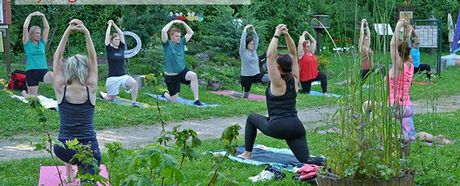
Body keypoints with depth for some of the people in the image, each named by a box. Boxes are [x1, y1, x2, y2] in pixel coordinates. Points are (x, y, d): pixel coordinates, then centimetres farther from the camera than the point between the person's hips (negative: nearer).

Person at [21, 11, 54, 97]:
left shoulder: (42, 42, 12)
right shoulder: (27, 43, 3)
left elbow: (47, 28, 7)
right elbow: (25, 28, -8)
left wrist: (43, 16, 1)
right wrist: (30, 16, -4)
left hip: (43, 70, 2)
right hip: (31, 71, -2)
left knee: (53, 77, -33)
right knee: (33, 97, 3)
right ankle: (24, 93, 38)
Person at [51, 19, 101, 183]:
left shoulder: (61, 90, -4)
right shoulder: (91, 90, -4)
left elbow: (57, 58, 2)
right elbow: (93, 59, 3)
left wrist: (67, 32, 0)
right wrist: (86, 33, -2)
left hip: (63, 149, 2)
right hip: (89, 149, -2)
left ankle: (69, 173, 32)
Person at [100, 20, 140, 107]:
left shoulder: (121, 48, 6)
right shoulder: (109, 49, -4)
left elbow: (121, 33, 6)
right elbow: (107, 35, -8)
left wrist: (114, 24, 13)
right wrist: (110, 25, 5)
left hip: (123, 76, 3)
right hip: (112, 77, -3)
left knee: (134, 83, -28)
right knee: (110, 98, 8)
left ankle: (134, 102, -14)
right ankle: (102, 93, 42)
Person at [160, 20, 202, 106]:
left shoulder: (181, 42, 6)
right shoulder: (167, 44, -9)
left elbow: (190, 33, 8)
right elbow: (163, 31, -25)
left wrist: (183, 23, -3)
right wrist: (173, 22, -18)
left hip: (182, 71, 4)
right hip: (171, 76, -4)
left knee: (193, 75, -30)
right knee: (174, 99, 2)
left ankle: (196, 100, -22)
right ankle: (165, 94, 40)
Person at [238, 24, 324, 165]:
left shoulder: (278, 83, -7)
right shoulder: (294, 79, 7)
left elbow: (270, 56, -14)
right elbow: (293, 54, 13)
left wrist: (277, 35, -11)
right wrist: (287, 35, 4)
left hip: (277, 127, -4)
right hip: (296, 126, 5)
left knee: (251, 118, 23)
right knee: (305, 160, 3)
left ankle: (248, 154, 24)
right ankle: (322, 161, -29)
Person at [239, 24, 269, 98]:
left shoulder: (254, 51, 9)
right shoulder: (243, 52, -4)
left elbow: (256, 40, 7)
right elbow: (242, 41, -16)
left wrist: (253, 30, -1)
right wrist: (245, 30, -13)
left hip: (256, 74, 4)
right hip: (246, 76, -3)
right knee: (246, 95, 6)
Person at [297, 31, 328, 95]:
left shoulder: (311, 52, 7)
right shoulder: (302, 54, -10)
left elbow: (314, 42, 13)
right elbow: (300, 43, -21)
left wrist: (308, 34, 7)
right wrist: (303, 34, -9)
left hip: (314, 74, 6)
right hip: (305, 77, -6)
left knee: (323, 76, -22)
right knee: (306, 92, 2)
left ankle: (325, 92, -17)